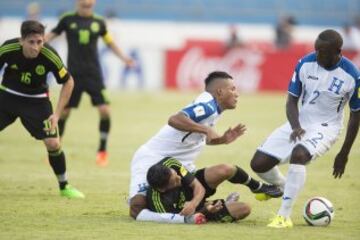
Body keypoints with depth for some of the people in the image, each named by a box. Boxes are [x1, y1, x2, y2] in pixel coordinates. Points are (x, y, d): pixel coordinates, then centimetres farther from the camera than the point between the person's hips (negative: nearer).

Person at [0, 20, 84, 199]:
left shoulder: (50, 56, -26)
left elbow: (68, 82, -11)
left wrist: (57, 113, -14)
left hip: (36, 101, -1)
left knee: (53, 143, -10)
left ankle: (64, 187, 11)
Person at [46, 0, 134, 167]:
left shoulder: (98, 22, 3)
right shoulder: (68, 20, -2)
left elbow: (110, 42, 15)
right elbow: (51, 35, 5)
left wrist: (123, 57, 7)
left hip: (94, 73, 1)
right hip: (73, 73, -1)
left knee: (104, 110, -10)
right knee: (64, 111, 3)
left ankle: (102, 151, 7)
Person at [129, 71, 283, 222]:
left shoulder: (213, 108, 8)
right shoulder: (208, 106, -22)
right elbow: (174, 120, -37)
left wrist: (222, 139, 5)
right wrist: (206, 129, -36)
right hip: (151, 158, -10)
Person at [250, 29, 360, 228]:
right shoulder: (305, 63, -11)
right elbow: (292, 101, -2)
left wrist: (344, 153, -3)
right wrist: (296, 127, -22)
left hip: (326, 127, -4)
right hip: (299, 123, 4)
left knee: (299, 154, -36)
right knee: (258, 163, -4)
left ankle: (284, 216, -31)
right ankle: (282, 185, 32)